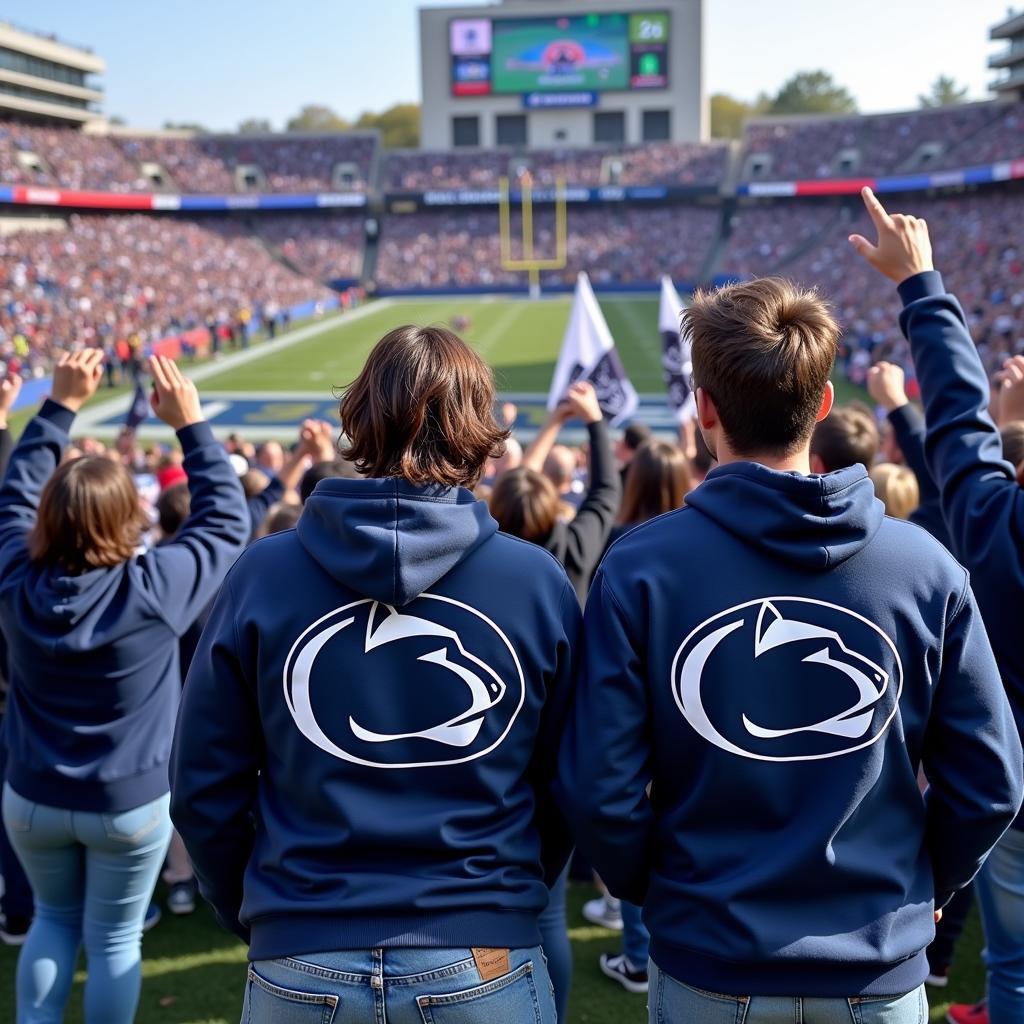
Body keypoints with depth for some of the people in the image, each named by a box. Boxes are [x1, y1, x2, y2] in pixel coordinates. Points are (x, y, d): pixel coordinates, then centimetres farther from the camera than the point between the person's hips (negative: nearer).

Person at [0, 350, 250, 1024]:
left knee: (54, 920, 25)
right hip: (131, 803, -3)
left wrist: (60, 405, 4)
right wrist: (190, 425, -9)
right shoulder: (153, 590, -25)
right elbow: (227, 520, -12)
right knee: (114, 941, 14)